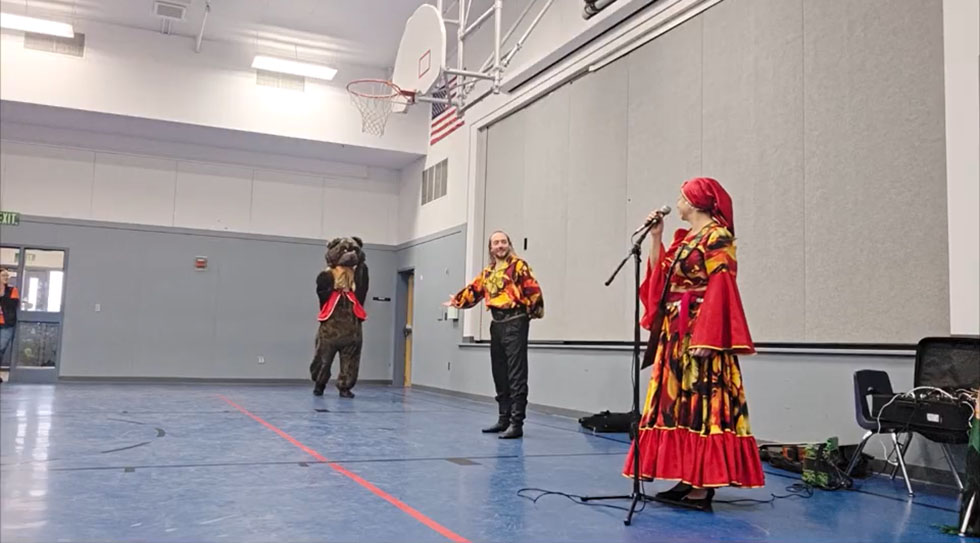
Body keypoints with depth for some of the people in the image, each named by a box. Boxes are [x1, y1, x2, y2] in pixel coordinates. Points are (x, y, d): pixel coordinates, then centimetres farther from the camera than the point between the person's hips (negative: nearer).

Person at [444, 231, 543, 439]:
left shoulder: (518, 265, -5)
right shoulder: (487, 272, 17)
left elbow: (532, 289, -12)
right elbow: (474, 290, 23)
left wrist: (535, 310, -12)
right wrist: (456, 301, 20)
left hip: (515, 322, -8)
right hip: (497, 324, 8)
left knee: (516, 375, -8)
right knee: (499, 374, 13)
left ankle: (516, 423, -7)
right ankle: (504, 419, 22)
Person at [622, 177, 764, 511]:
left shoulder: (717, 238, -9)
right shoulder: (685, 239, 17)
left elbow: (720, 291, -16)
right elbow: (660, 278, 13)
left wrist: (705, 338, -23)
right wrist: (656, 239, 10)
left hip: (699, 333, -9)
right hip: (675, 333, 9)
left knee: (701, 405, -7)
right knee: (678, 403, 9)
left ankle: (704, 487, -3)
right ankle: (688, 480, 16)